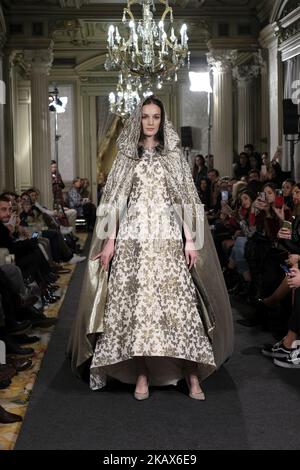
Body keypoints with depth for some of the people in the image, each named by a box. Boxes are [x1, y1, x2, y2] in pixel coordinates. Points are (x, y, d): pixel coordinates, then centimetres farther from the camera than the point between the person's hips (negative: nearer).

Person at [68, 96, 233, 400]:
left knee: (177, 300, -6)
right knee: (136, 301, -5)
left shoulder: (174, 156, 11)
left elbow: (186, 199, 7)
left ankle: (192, 374, -4)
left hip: (168, 239, 0)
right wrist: (110, 240, -1)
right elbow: (116, 201, 7)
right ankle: (142, 373, -1)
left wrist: (190, 239, -2)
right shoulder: (126, 156, 11)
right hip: (133, 239, 0)